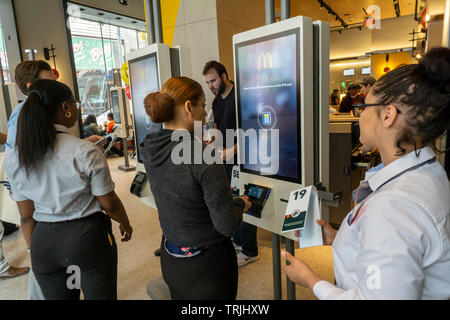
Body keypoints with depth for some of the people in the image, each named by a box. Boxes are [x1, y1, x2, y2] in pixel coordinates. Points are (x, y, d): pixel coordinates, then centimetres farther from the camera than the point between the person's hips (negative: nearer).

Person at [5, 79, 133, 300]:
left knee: (57, 295, 23)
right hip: (88, 237, -4)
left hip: (43, 241, 5)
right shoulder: (85, 152, -19)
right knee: (100, 295, 16)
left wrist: (34, 251, 16)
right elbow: (109, 204, -10)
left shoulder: (14, 157, -4)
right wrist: (125, 224, 9)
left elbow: (26, 216, 3)